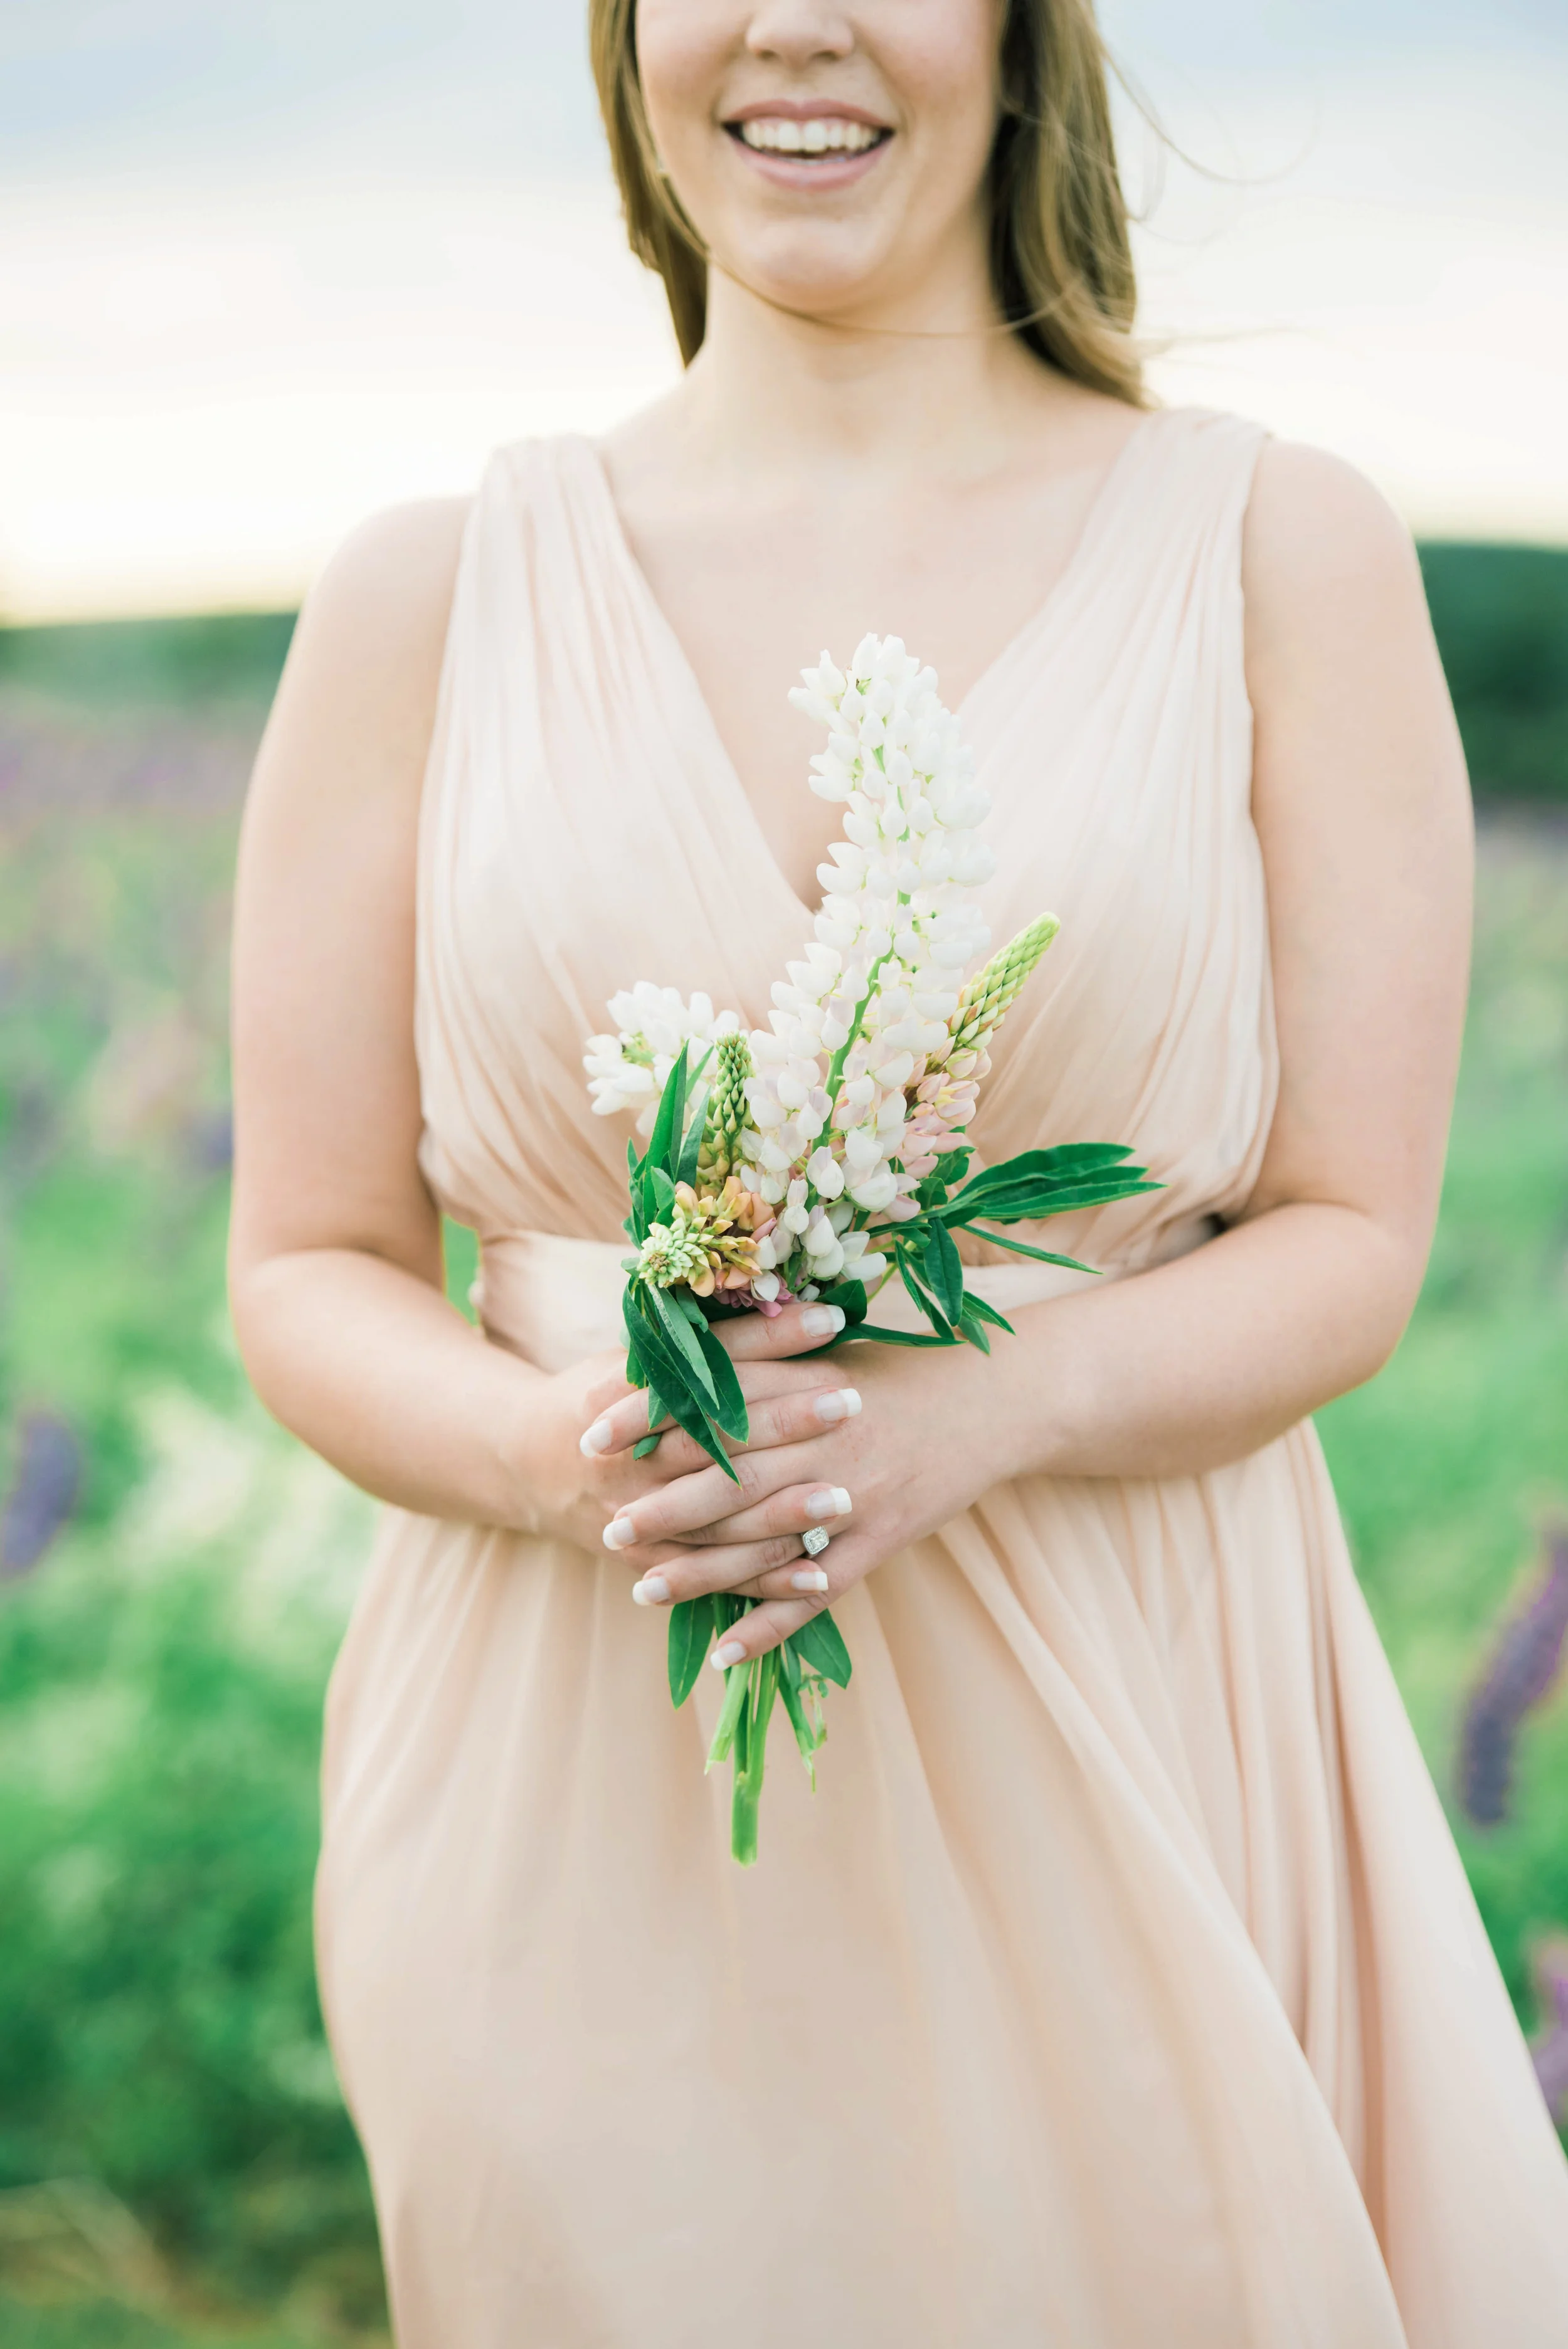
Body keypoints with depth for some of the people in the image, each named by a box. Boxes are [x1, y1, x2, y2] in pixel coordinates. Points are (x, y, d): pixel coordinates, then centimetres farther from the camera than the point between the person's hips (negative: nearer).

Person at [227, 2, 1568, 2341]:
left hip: (1123, 1770, 0)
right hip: (576, 1792, 1)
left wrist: (986, 1408, -20)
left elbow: (1352, 1243, -1)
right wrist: (553, 1449, -17)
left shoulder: (1279, 551, 2)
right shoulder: (431, 595, 4)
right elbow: (309, 1272, 4)